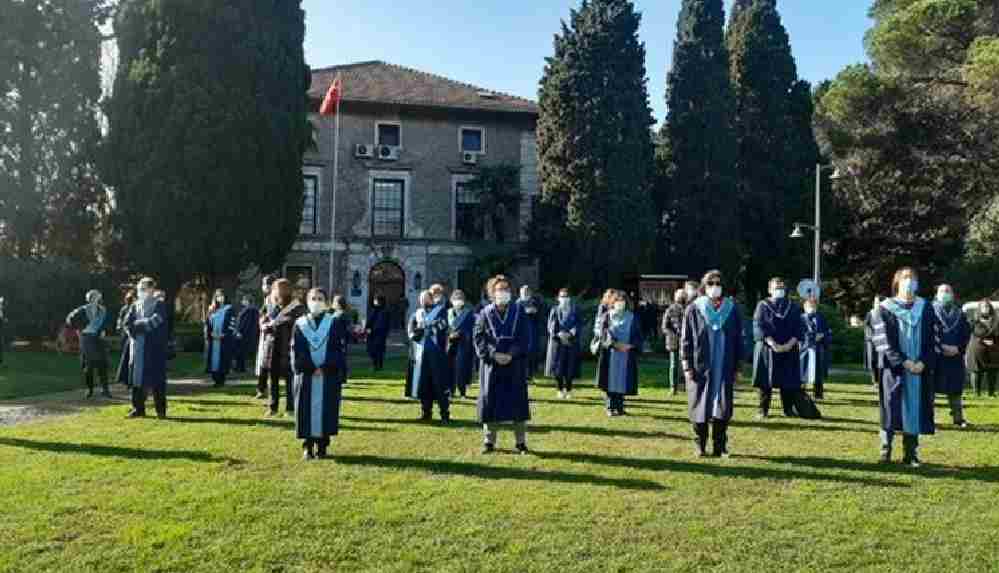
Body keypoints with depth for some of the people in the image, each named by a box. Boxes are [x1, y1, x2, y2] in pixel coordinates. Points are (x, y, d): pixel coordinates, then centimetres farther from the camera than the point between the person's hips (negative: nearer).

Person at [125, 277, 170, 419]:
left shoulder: (159, 305, -2)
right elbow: (127, 323, 4)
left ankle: (160, 409, 3)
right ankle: (138, 408, 13)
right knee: (137, 377, 5)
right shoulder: (135, 306, 12)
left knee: (156, 379, -3)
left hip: (154, 347, -5)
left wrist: (137, 324, -6)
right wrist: (135, 334, -12)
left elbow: (154, 322, -16)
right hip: (137, 347, 5)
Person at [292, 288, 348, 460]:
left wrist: (324, 368, -13)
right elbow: (296, 350, 1)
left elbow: (340, 348, -4)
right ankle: (307, 447, 11)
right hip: (306, 374, 1)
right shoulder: (300, 324, 7)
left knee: (326, 410, 1)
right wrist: (311, 368, -11)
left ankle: (322, 446, 11)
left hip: (329, 375, -1)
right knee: (307, 410, 1)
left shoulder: (334, 322, 3)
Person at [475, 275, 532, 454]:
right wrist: (493, 354, -14)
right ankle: (489, 441, 13)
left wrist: (511, 354, -13)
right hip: (491, 364, 0)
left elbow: (525, 337, 0)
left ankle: (521, 442, 11)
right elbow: (478, 337, -1)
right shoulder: (485, 314, 3)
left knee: (517, 402, 2)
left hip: (515, 364, 0)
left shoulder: (518, 312, 4)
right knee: (489, 401, 2)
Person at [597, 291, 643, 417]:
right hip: (611, 354, -1)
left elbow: (638, 336, 5)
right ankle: (611, 407, 3)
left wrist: (629, 345, -11)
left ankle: (620, 407, 11)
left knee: (623, 380, 1)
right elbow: (603, 334, -2)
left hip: (627, 355, 1)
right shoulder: (608, 316, 6)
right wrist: (614, 344, -16)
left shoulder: (632, 317, 7)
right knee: (611, 380, -2)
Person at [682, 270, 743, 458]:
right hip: (700, 367, -1)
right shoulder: (694, 310, -1)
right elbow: (685, 339, 0)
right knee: (700, 406, 4)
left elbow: (738, 340, 7)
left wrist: (737, 366, 4)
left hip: (724, 368, 1)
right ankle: (700, 446, 16)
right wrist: (687, 366, -6)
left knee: (723, 407, 2)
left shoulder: (732, 310, 4)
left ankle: (720, 446, 12)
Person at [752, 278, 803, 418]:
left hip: (788, 350, 2)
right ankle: (763, 410, 5)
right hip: (766, 348, -2)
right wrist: (772, 344, -19)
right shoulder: (762, 305, 2)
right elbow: (759, 327, -8)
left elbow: (797, 329, 4)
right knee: (765, 380, -1)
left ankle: (788, 409, 11)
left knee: (787, 380, 2)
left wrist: (789, 344, -13)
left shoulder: (793, 307, 11)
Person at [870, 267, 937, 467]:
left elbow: (931, 339, 5)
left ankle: (911, 454, 10)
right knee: (891, 409, -3)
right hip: (894, 368, -3)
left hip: (920, 368, 3)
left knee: (914, 409, 4)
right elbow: (884, 340, -6)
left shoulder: (925, 309, 9)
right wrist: (904, 362, -15)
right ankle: (886, 451, 6)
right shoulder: (886, 309, 1)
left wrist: (922, 362, -10)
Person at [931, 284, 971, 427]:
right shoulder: (931, 311, 1)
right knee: (931, 386, -2)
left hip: (955, 357, 4)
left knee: (955, 388, 9)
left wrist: (958, 348, -8)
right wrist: (940, 347, -15)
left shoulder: (959, 313, 13)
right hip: (935, 356, -3)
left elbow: (967, 334, 8)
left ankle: (958, 418, 18)